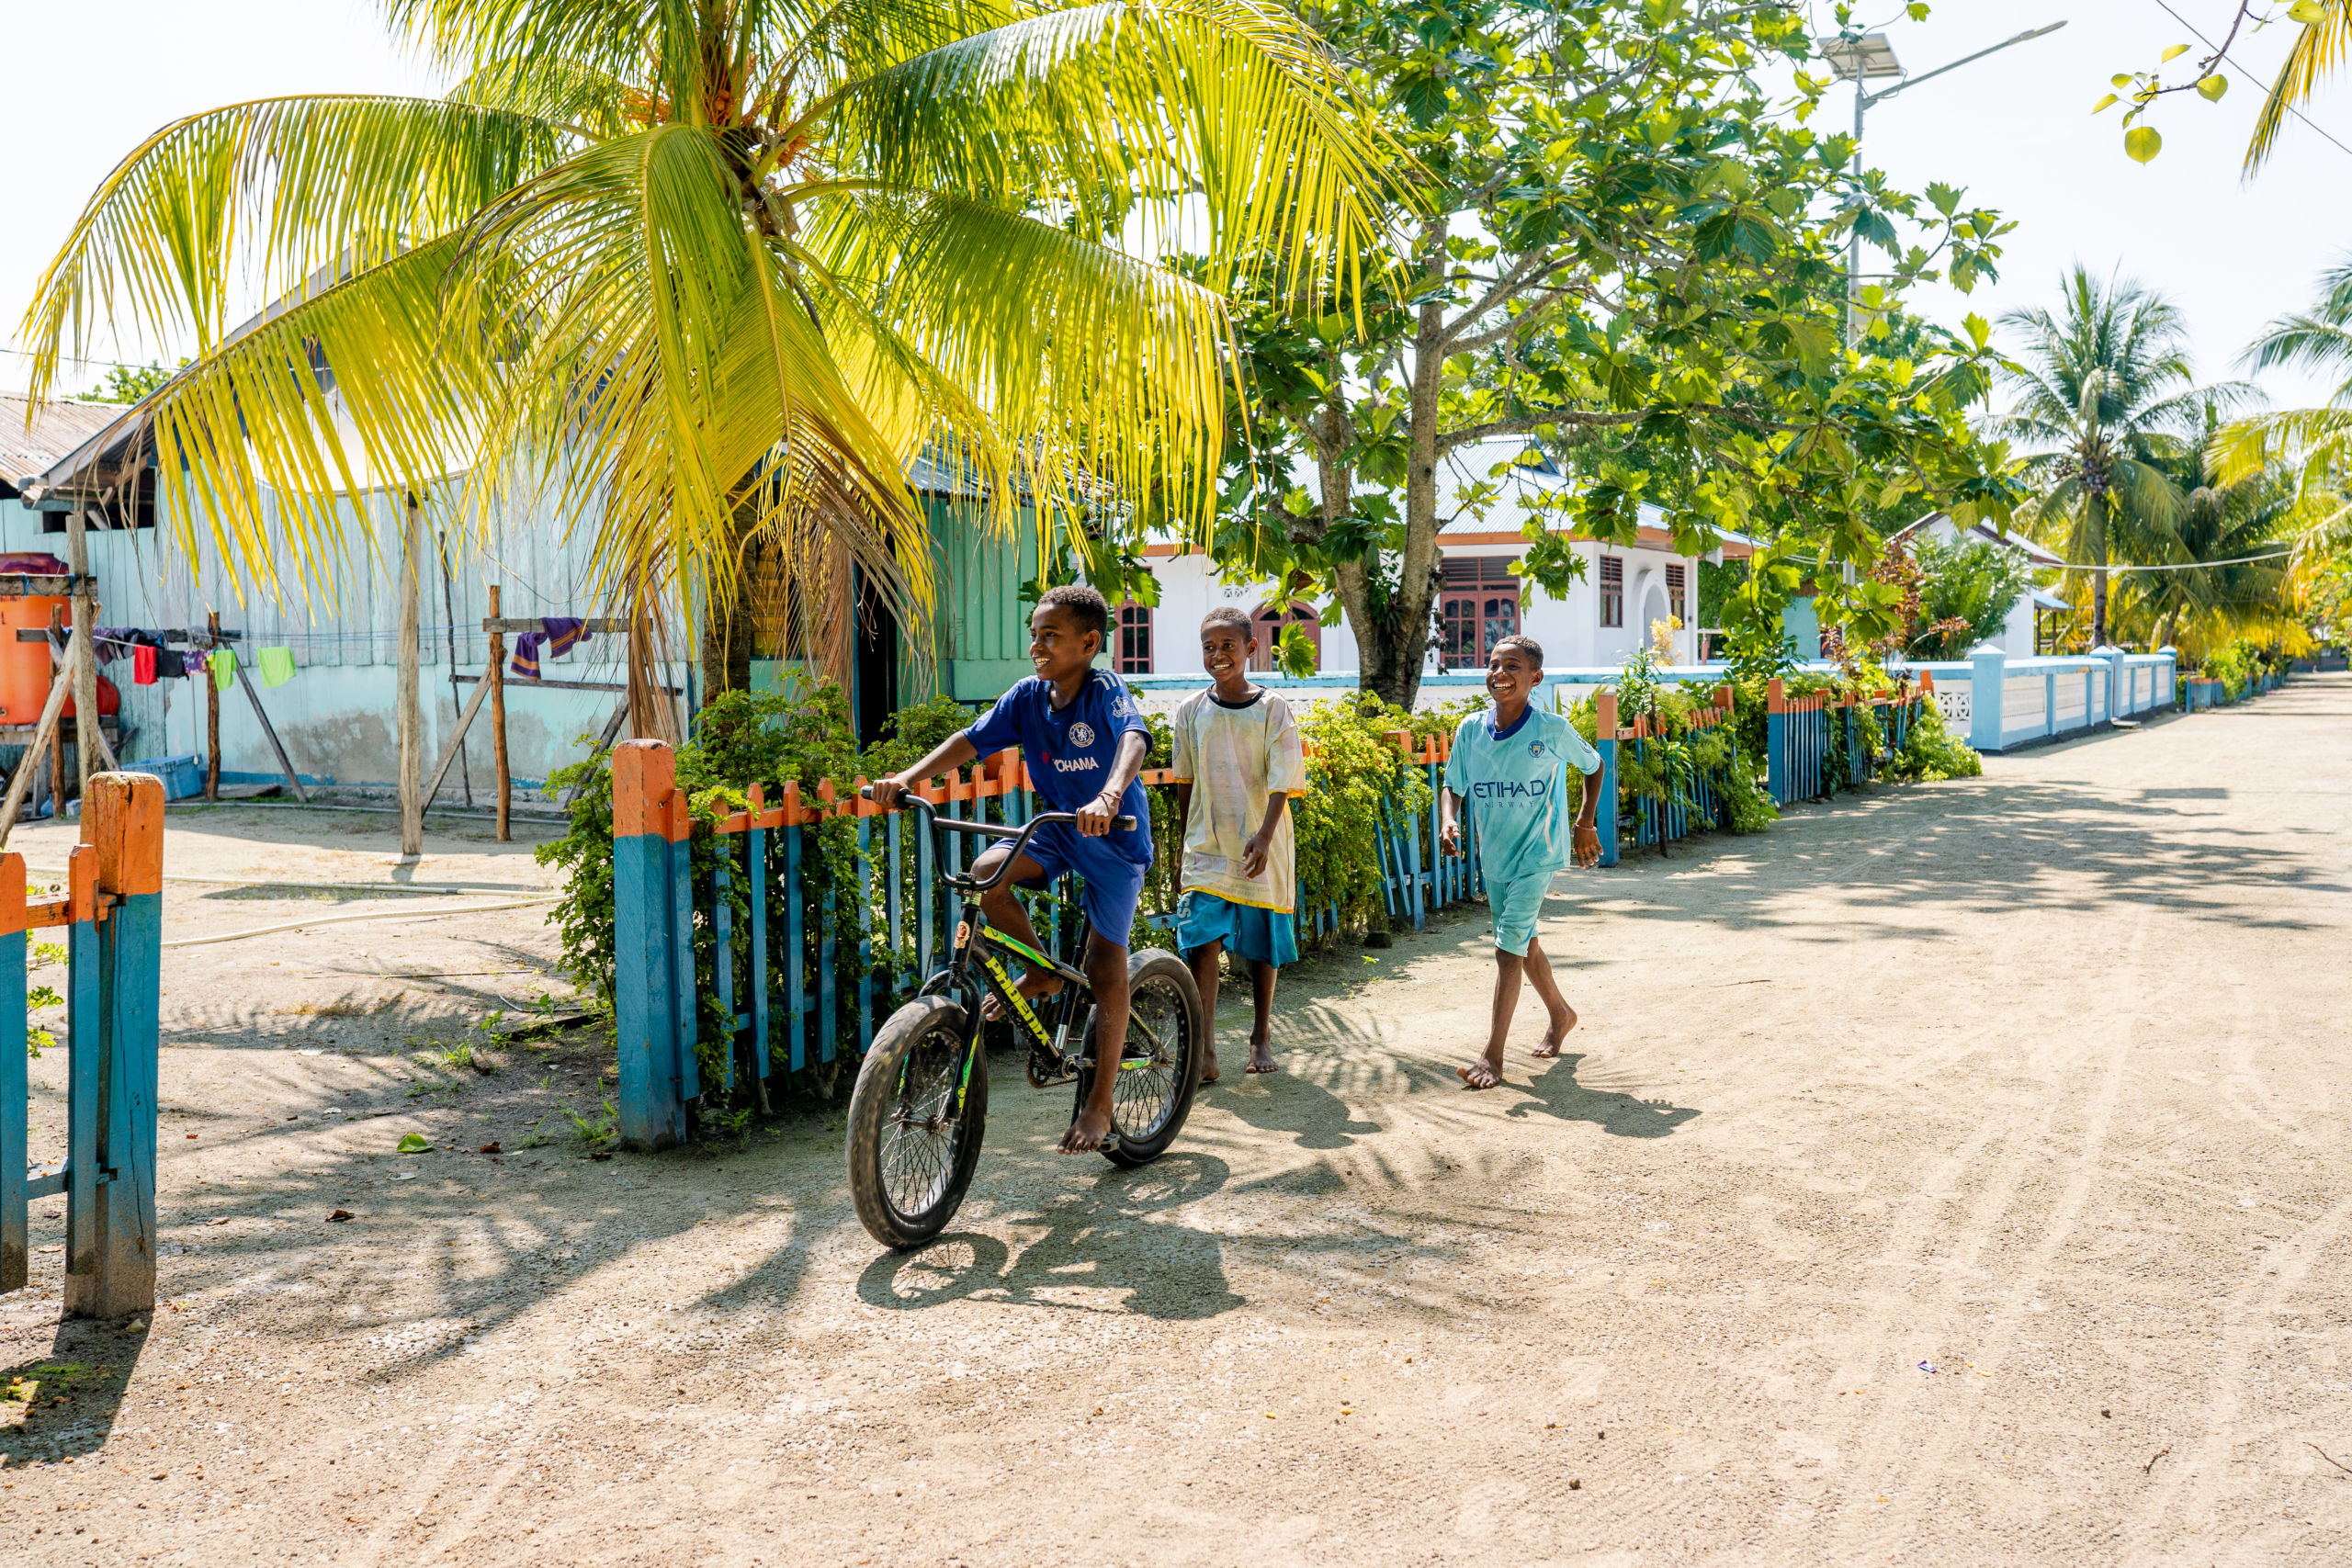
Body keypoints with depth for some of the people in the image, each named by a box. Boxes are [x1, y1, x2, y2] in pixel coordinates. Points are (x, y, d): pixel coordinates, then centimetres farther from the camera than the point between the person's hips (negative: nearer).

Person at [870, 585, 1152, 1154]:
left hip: (1115, 835, -5)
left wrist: (1108, 797, -60)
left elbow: (1134, 739, -40)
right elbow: (970, 740, -10)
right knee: (986, 874, -21)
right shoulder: (1029, 696, -6)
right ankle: (1042, 973, 4)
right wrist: (909, 777, -26)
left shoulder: (1106, 691, -21)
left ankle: (1101, 1101, 4)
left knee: (1104, 966, -7)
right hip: (1057, 826, 5)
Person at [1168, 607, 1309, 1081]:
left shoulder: (1272, 709, -4)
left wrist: (1263, 836, -22)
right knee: (1201, 941, -10)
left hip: (1261, 849, -1)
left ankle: (1261, 1036, 27)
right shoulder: (1191, 710, 4)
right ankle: (1204, 1051, -7)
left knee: (1262, 946, 8)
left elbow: (1281, 782, -10)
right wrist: (1187, 842, 15)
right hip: (1206, 847, 1)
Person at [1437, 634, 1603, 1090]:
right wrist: (1449, 820, -17)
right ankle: (1561, 1014, 45)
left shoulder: (1552, 730, -15)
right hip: (1493, 855, 5)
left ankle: (1492, 1056, -10)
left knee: (1509, 946, -13)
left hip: (1538, 853, -5)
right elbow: (1454, 787, 4)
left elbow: (1593, 766, 3)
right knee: (1523, 943, 21)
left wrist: (1584, 825, 5)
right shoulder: (1471, 730, -6)